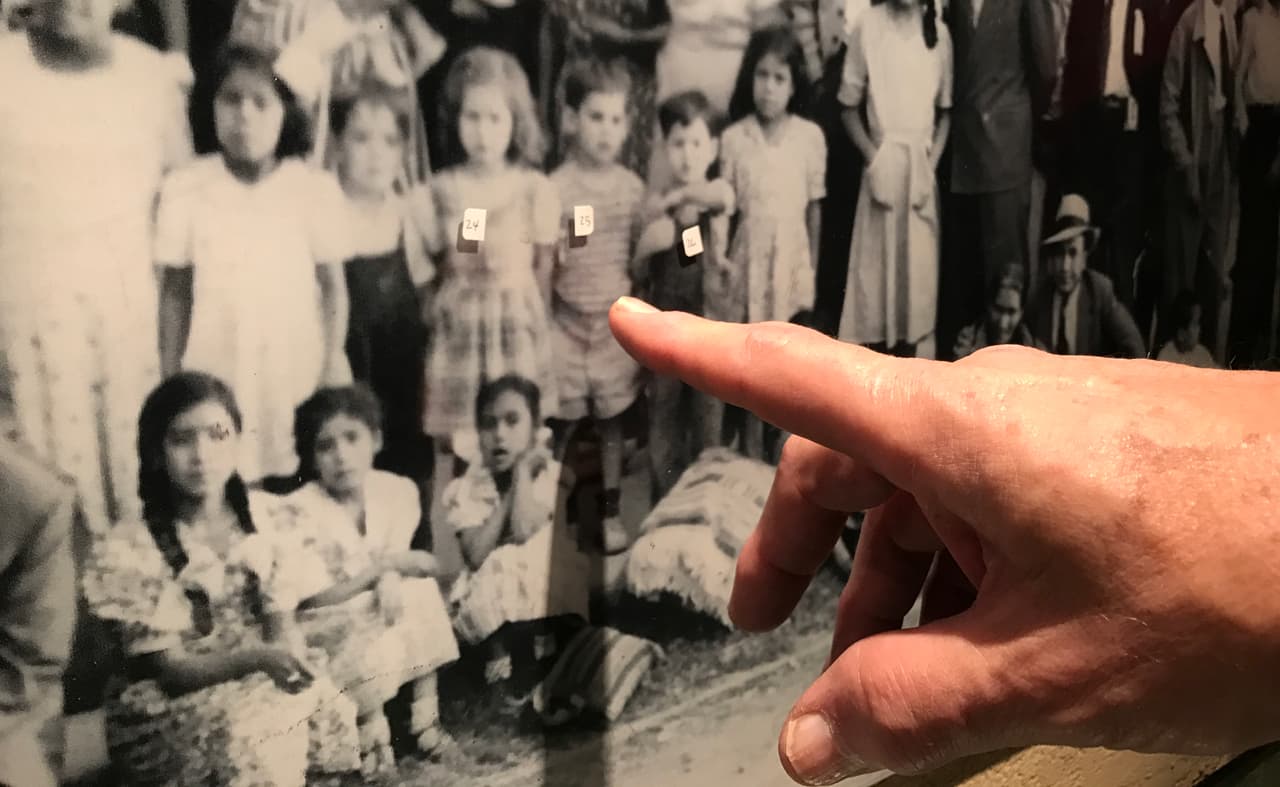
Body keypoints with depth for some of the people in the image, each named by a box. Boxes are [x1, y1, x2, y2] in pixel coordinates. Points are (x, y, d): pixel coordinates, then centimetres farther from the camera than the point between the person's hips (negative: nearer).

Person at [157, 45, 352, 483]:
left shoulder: (317, 189, -8)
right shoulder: (185, 190, -5)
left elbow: (333, 287, -1)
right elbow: (174, 291, 2)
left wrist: (333, 365, -2)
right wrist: (170, 376, 4)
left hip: (297, 368, -1)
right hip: (215, 368, 1)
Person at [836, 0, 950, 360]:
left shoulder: (939, 32, 4)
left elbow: (946, 110, 11)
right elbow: (849, 107, 1)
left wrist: (932, 163, -1)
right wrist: (873, 158, -8)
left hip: (921, 167, 3)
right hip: (883, 164, -3)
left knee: (920, 266, 4)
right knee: (877, 263, 0)